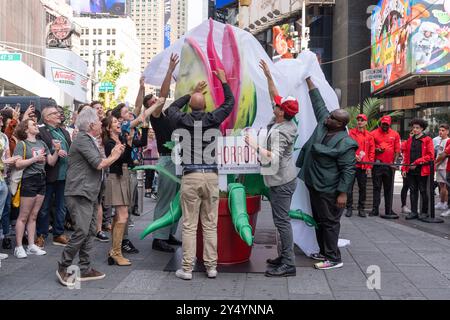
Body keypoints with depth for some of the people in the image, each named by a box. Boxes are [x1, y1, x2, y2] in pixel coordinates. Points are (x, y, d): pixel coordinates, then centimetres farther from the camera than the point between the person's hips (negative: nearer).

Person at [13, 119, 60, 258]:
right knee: (23, 216, 0)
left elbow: (51, 162, 10)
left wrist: (57, 151, -5)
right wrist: (34, 159, -17)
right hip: (29, 181, -6)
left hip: (41, 180, 6)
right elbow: (18, 164, -15)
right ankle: (18, 247, 7)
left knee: (33, 216, 11)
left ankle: (31, 245, 16)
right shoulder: (22, 144, -5)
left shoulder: (42, 143, 12)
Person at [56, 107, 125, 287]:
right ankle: (63, 267, -1)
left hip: (89, 194, 10)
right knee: (82, 231, -13)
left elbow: (100, 166, 18)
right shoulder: (83, 139, -11)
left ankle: (84, 269, 14)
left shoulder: (89, 140, 19)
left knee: (90, 232, 9)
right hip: (79, 193, -10)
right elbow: (99, 164, -16)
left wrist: (113, 155, 7)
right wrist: (115, 156, 0)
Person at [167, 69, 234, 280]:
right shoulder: (212, 119, 0)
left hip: (190, 177, 0)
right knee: (210, 225, 7)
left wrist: (192, 93, 31)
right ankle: (211, 267, 12)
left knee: (189, 225, 3)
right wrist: (223, 81, 27)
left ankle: (187, 268, 6)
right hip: (211, 176, 1)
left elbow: (172, 108, 25)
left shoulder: (182, 121, 1)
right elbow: (230, 102, 16)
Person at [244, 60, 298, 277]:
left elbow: (273, 159, -33)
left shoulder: (279, 133, -22)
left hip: (281, 181, -10)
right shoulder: (286, 122, 4)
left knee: (282, 220, -8)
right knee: (282, 219, 16)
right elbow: (275, 96, 15)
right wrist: (268, 76, 13)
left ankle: (289, 265, -5)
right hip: (284, 178, 10)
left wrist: (255, 146, -30)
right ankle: (286, 256, 24)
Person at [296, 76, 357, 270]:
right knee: (319, 220, 17)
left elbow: (348, 170, -19)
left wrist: (343, 193, -22)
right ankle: (324, 252, 29)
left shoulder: (345, 143, -19)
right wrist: (309, 81, 19)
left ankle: (333, 258, 7)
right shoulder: (323, 123, 3)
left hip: (329, 189, -9)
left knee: (329, 222, -3)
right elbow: (318, 103, 15)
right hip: (314, 184, 9)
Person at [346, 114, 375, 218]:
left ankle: (361, 208, 18)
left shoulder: (369, 136, 8)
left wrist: (369, 166, 1)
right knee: (349, 187, 2)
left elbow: (372, 152, 7)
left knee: (362, 188, 7)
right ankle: (349, 208, 11)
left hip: (364, 166, 2)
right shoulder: (351, 133, 1)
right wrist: (354, 156, -18)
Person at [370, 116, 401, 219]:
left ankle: (389, 210, 11)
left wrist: (394, 162, -4)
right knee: (376, 187, 2)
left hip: (390, 165, 1)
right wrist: (376, 150, -13)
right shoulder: (374, 133, 4)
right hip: (377, 164, -1)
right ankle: (375, 209, 7)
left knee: (389, 188, 6)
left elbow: (397, 150, 7)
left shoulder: (395, 134, 9)